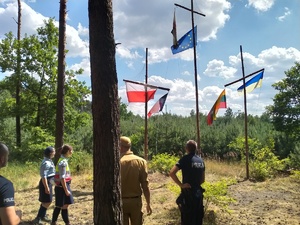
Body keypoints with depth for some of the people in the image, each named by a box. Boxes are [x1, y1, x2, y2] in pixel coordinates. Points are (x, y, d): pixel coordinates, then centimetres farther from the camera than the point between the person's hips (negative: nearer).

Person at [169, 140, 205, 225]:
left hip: (188, 193, -6)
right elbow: (203, 179, 14)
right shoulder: (201, 160, 7)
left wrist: (181, 185, -17)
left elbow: (172, 173, -23)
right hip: (198, 193, 6)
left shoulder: (185, 159, -12)